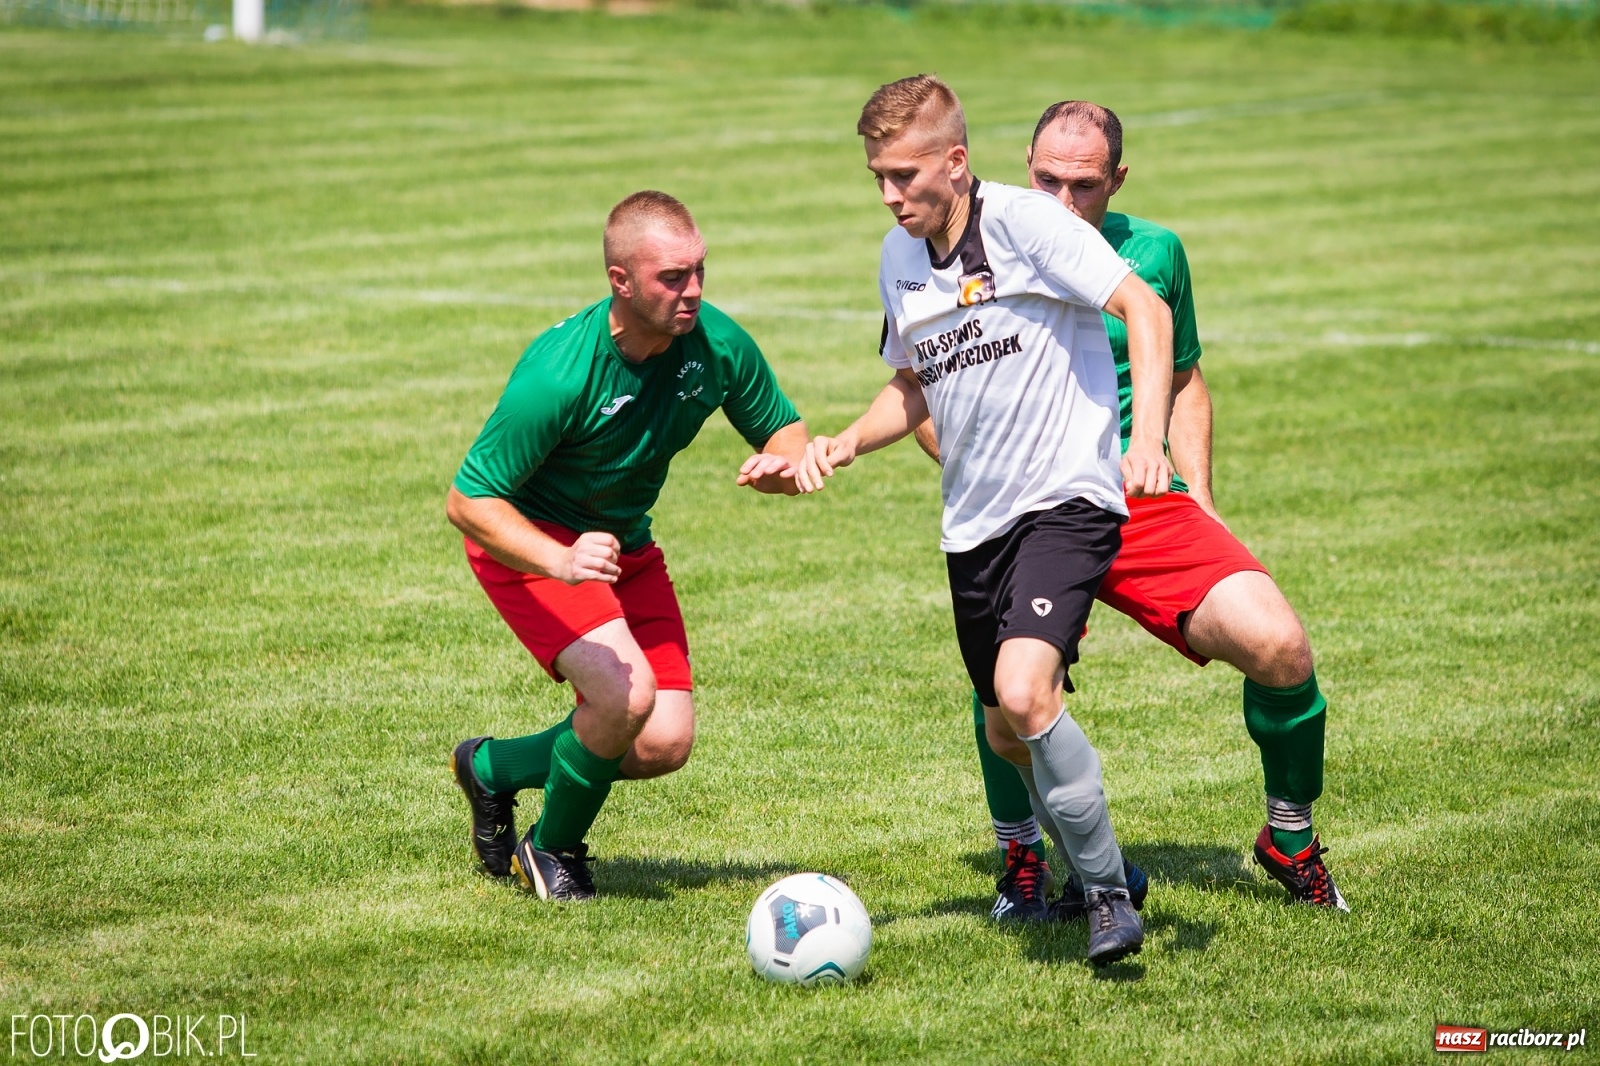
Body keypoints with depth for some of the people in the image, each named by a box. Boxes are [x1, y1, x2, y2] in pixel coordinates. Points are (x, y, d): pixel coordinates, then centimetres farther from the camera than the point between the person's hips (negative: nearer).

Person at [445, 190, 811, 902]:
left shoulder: (717, 344, -16)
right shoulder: (558, 375, -32)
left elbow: (785, 432, 1)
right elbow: (466, 502, -27)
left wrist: (781, 466, -24)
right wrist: (559, 562, -43)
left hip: (624, 543, 6)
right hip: (529, 541, -6)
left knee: (665, 743, -5)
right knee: (625, 691, -28)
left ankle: (492, 769, 22)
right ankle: (553, 850, 1)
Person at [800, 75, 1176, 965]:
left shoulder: (1025, 222, -13)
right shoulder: (900, 258, 10)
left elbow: (1146, 309, -17)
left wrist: (1148, 440, -29)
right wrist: (847, 444, 5)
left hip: (1066, 498, -8)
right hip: (973, 521, 8)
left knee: (1025, 691, -26)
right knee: (1011, 727, 13)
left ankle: (1110, 896, -12)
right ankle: (1098, 873, 35)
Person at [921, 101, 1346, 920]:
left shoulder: (1153, 253, 8)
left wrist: (1200, 507, 11)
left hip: (1142, 500, 2)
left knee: (1279, 647, -17)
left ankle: (1290, 839, 11)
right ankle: (1020, 858, -2)